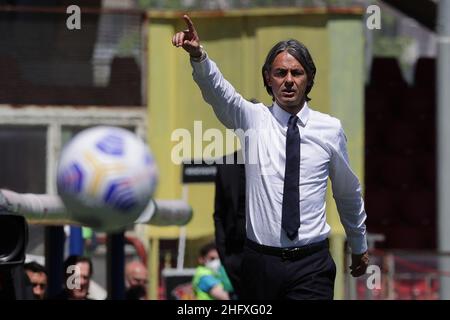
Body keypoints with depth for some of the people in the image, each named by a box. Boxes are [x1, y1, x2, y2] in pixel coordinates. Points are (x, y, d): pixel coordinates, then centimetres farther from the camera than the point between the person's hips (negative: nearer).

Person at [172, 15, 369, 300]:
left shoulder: (330, 129, 4)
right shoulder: (253, 119, 2)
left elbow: (349, 192, 16)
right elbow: (217, 90, -17)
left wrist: (360, 247, 27)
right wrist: (198, 55, -38)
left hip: (312, 265, 0)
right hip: (261, 262, 0)